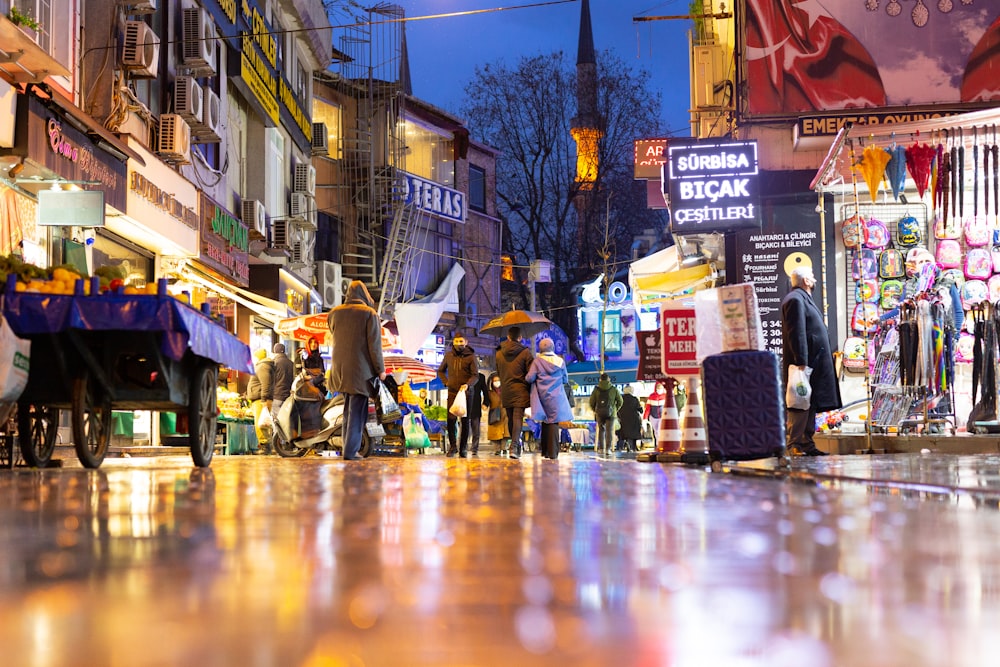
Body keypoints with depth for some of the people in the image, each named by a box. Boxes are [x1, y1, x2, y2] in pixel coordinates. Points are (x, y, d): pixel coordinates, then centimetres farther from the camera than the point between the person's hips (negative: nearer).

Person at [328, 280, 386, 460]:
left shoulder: (334, 313, 6)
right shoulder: (369, 314, -7)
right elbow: (374, 345, -9)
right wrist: (380, 369, -2)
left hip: (340, 368, 5)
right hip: (361, 369, -5)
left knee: (348, 408, 16)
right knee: (357, 410, -1)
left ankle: (349, 447, 17)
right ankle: (351, 451, -4)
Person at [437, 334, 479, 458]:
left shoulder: (471, 356, -1)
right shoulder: (448, 355, 9)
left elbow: (475, 375, -7)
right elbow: (440, 371, 22)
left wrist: (467, 385, -24)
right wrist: (446, 382, 6)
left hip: (466, 392, -2)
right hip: (452, 392, 2)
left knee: (465, 421, 3)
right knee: (451, 419, -9)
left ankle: (463, 448, 9)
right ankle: (453, 445, 2)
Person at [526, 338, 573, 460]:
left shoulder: (537, 361, -5)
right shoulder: (560, 361, 0)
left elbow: (530, 378, -10)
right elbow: (565, 380, 7)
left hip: (543, 396, 1)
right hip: (556, 397, -1)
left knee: (545, 422, 12)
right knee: (554, 422, 0)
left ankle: (545, 451, 14)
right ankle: (553, 452, -8)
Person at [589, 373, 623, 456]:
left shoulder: (596, 389, 2)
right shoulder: (614, 389, 1)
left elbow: (592, 402, 1)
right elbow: (620, 401, 3)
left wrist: (595, 410, 16)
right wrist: (616, 409, 17)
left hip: (599, 413, 1)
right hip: (611, 413, -1)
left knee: (601, 430, 13)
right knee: (609, 431, 1)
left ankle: (601, 449, 10)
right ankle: (608, 448, -7)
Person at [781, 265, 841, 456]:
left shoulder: (804, 299, 22)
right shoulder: (795, 299, -12)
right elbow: (796, 333, -20)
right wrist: (801, 362, -24)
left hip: (812, 363, 11)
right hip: (804, 362, -11)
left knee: (810, 404, 11)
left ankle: (807, 443, 15)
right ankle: (794, 445, -10)